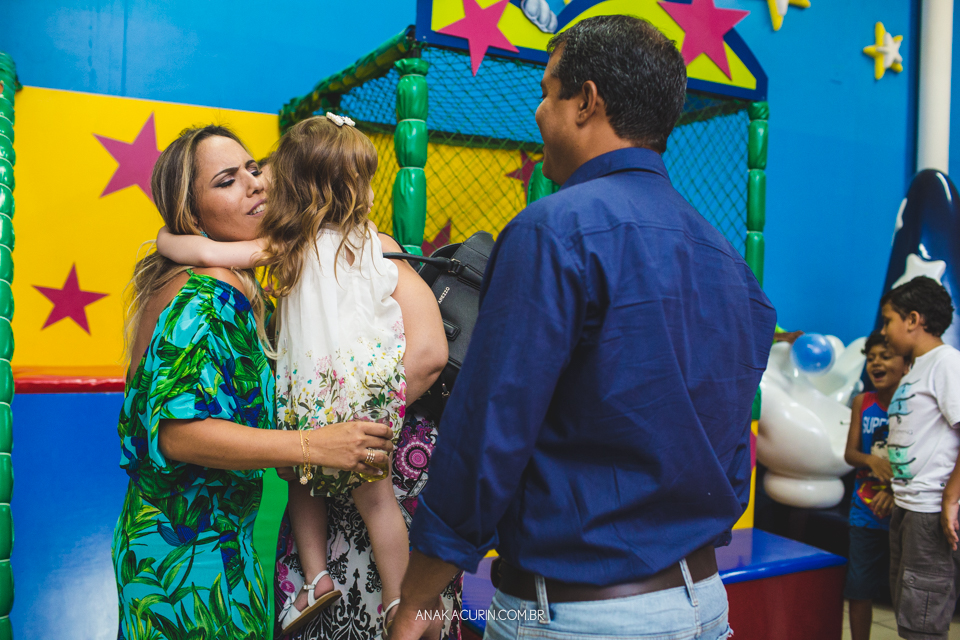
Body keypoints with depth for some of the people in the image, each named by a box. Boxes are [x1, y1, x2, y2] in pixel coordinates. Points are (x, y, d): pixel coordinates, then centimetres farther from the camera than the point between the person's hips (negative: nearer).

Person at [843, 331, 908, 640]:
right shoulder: (862, 402, 3)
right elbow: (850, 453, 5)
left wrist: (894, 490, -20)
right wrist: (873, 461, -16)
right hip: (865, 513, 3)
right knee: (859, 589, 10)